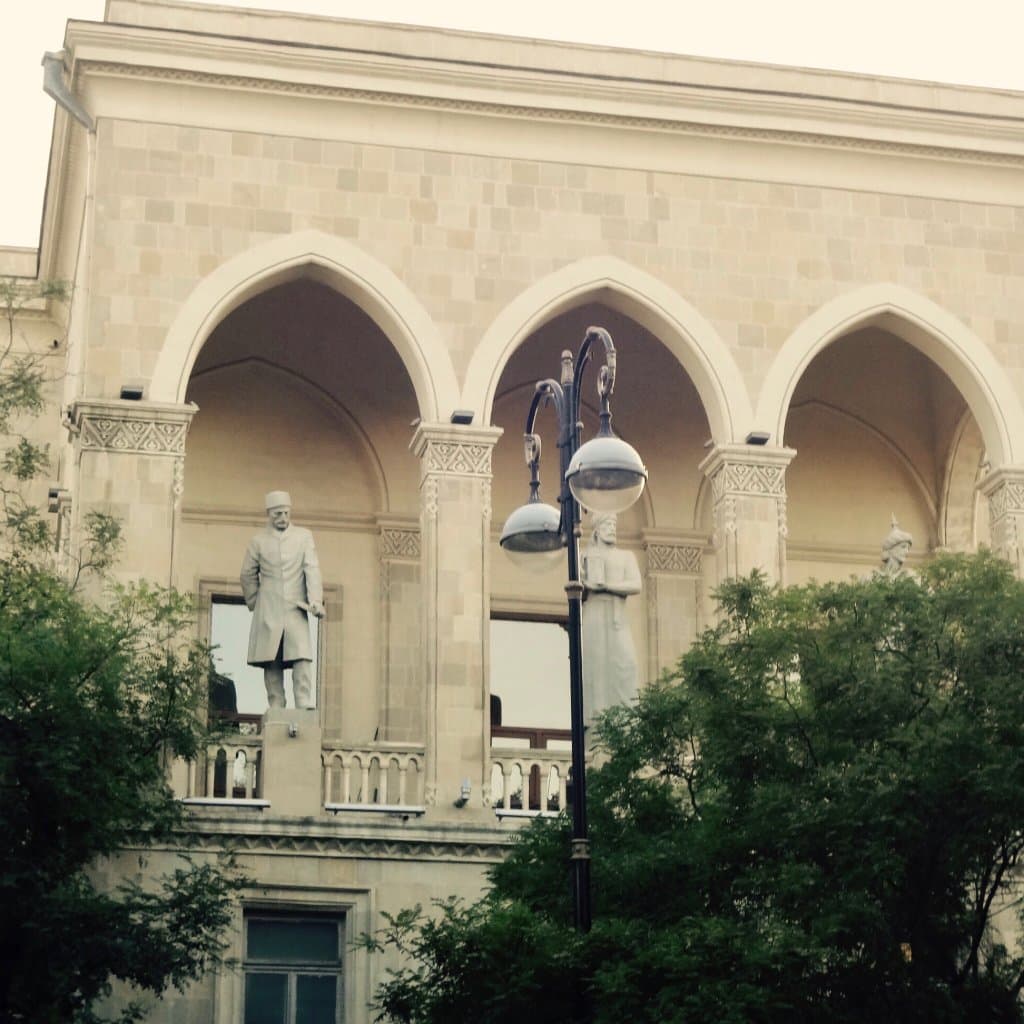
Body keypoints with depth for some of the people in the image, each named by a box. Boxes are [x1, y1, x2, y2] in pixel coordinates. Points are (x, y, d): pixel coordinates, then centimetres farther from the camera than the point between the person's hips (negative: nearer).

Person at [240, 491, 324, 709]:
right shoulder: (258, 542, 8)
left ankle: (305, 708, -17)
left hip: (296, 610, 0)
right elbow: (248, 575, 18)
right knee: (272, 665, -2)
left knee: (302, 660, -13)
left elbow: (312, 569, -2)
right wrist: (254, 603, 15)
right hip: (268, 614, 1)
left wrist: (316, 600, -13)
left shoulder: (304, 537, 8)